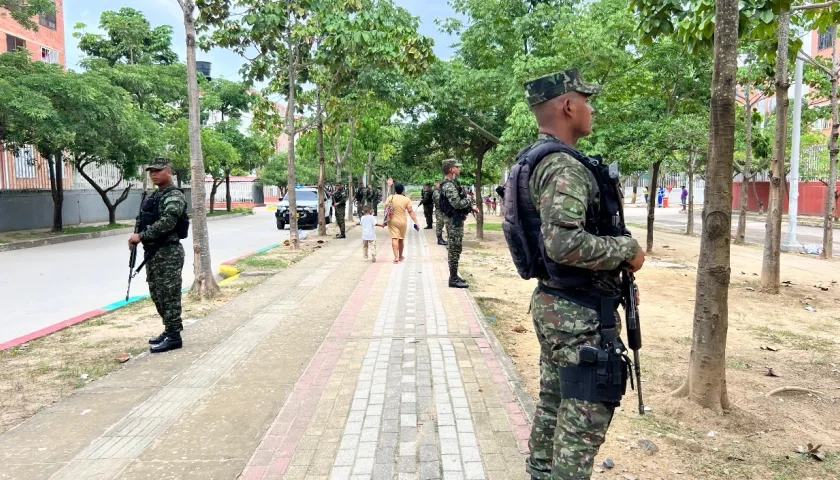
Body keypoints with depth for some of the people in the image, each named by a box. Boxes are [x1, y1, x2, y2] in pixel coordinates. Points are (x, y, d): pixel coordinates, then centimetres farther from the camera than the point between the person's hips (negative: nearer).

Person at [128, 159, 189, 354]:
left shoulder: (174, 196, -13)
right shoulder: (154, 196, 17)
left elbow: (166, 223, -25)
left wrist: (141, 236, -18)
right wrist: (138, 238, 4)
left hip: (168, 253, -10)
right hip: (152, 252, 10)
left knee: (169, 294, -5)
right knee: (157, 294, 15)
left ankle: (174, 336, 2)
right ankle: (169, 330, 25)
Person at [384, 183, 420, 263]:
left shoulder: (390, 198, -4)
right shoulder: (407, 199, -5)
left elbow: (386, 208, -9)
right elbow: (410, 211, -8)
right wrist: (416, 222, -6)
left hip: (392, 221, -1)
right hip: (402, 221, 1)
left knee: (394, 239, -6)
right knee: (401, 239, 15)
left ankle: (396, 257, -19)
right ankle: (400, 256, 29)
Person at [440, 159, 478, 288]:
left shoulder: (453, 183, 16)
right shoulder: (449, 185, -17)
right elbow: (457, 204, -25)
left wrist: (471, 207, 10)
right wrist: (469, 199, -8)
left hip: (457, 220, 10)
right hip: (454, 221, -10)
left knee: (455, 250, 14)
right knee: (454, 250, -6)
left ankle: (454, 276, 20)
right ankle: (453, 279, -1)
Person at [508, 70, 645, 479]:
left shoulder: (533, 161, 12)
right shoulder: (564, 166, -20)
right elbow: (565, 243, -32)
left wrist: (615, 275, 17)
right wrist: (627, 250, -16)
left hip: (551, 303, 10)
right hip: (580, 313, -10)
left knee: (553, 405, 20)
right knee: (583, 419, 1)